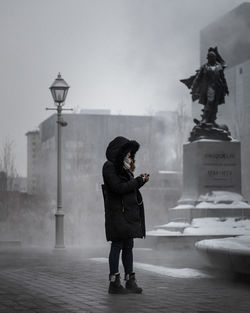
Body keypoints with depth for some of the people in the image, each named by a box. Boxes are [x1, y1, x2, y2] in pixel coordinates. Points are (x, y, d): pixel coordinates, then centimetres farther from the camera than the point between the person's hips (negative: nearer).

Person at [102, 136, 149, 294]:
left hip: (129, 213, 9)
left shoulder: (122, 167, 18)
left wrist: (140, 180, 4)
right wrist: (138, 181, -10)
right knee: (117, 245, -6)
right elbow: (119, 188, -18)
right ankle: (114, 283, -2)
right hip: (117, 212, -9)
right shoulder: (109, 167, -10)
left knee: (128, 246, 8)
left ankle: (130, 281, 12)